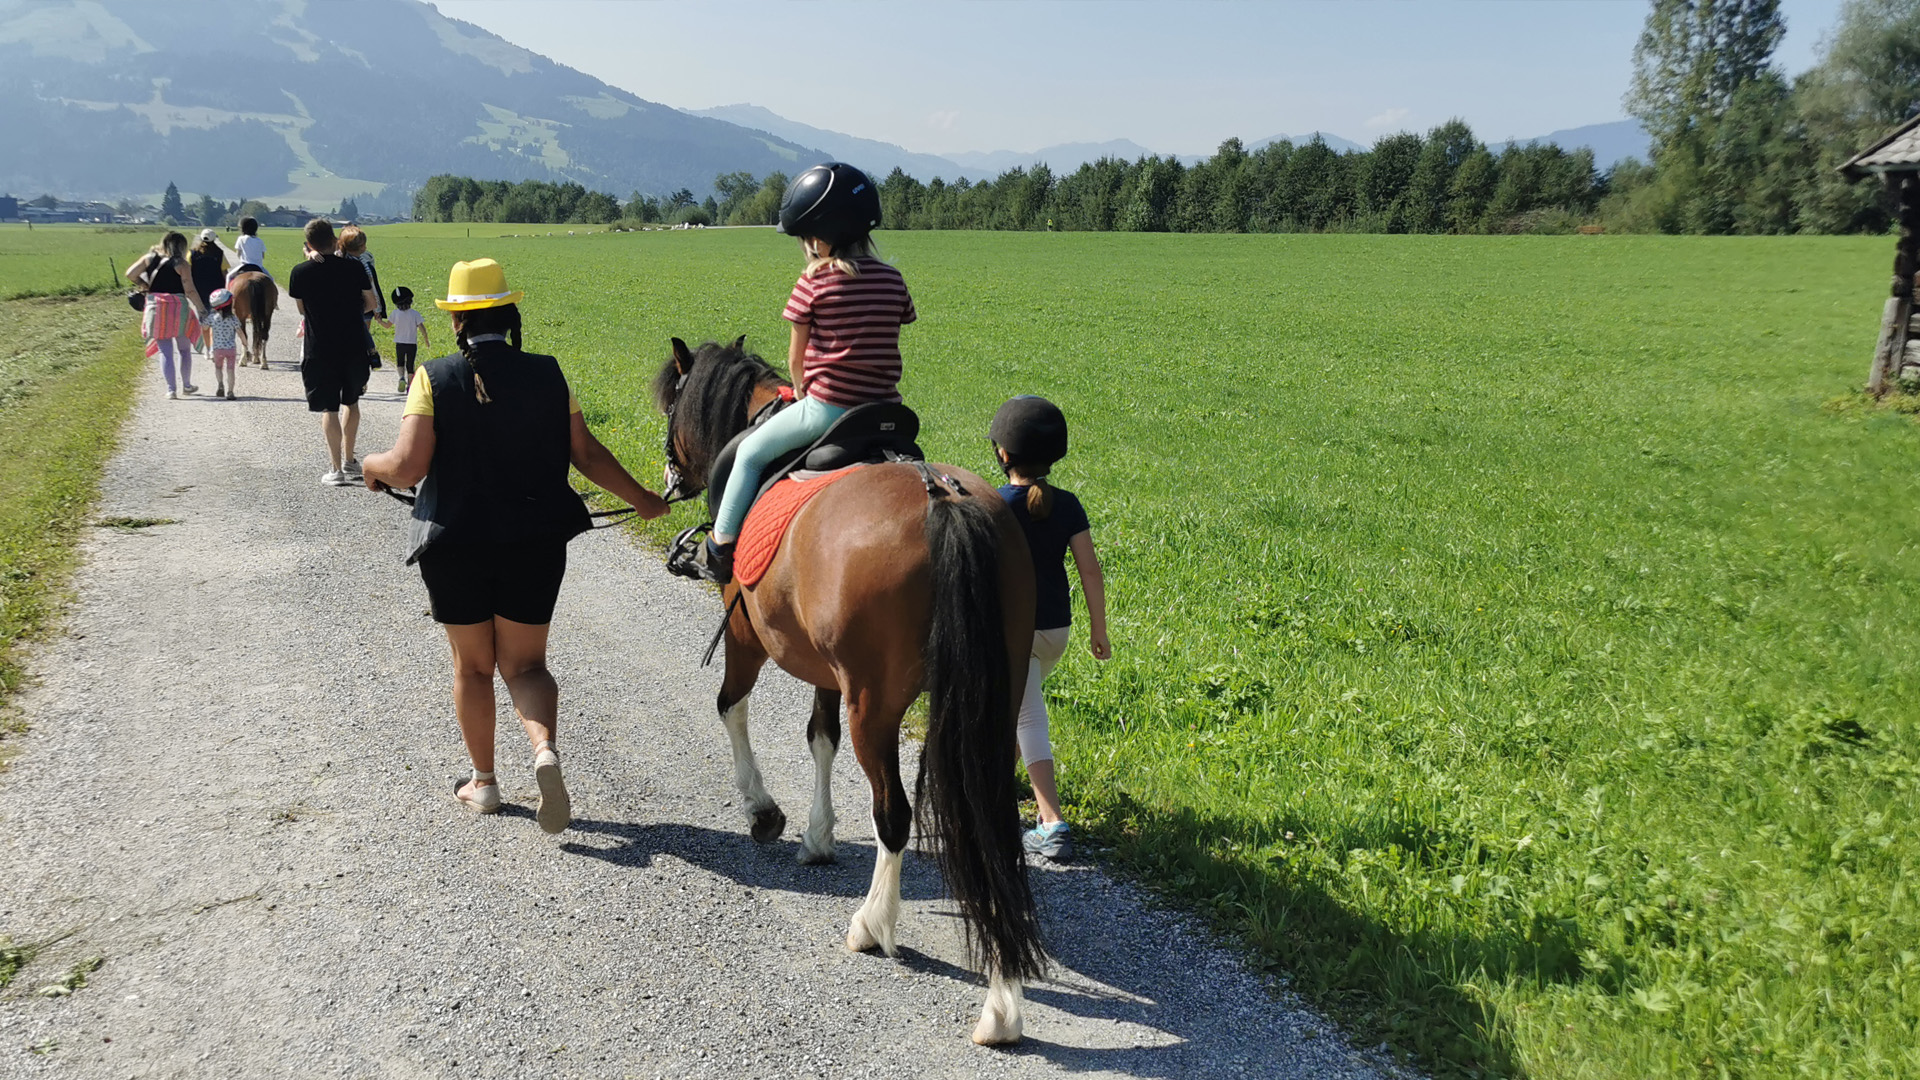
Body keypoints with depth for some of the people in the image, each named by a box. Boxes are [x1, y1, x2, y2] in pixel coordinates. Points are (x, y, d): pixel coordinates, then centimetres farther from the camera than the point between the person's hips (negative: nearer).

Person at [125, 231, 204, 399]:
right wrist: (201, 310, -5)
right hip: (179, 308, -2)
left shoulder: (149, 258, 5)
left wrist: (146, 286, 14)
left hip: (156, 308, 2)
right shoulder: (181, 264, -6)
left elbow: (130, 274, 2)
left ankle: (170, 389, -2)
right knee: (184, 349, 16)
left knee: (165, 351, 5)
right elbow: (190, 291, -11)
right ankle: (186, 385, 23)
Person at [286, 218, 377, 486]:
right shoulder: (353, 267, -2)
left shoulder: (300, 273, -5)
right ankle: (349, 461, 25)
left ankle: (336, 469, -2)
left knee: (328, 409, 2)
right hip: (354, 346, 2)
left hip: (319, 349, -2)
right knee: (351, 402, 19)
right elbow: (371, 303, 8)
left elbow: (302, 310, 8)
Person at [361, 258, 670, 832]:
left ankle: (483, 782, 27)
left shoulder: (434, 377, -9)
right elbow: (586, 453, -1)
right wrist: (642, 499, 12)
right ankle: (545, 747, -17)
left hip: (455, 545, -1)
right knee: (524, 664, 11)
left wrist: (373, 465, 8)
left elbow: (408, 466, -15)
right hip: (534, 545, 1)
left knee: (472, 665, 16)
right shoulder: (546, 374, -3)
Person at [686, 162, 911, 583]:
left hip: (826, 406, -5)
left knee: (750, 453, 14)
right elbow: (883, 341, 12)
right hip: (885, 409, 5)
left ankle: (721, 547, 17)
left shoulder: (814, 280, -8)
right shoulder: (892, 279, 5)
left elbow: (796, 356, -1)